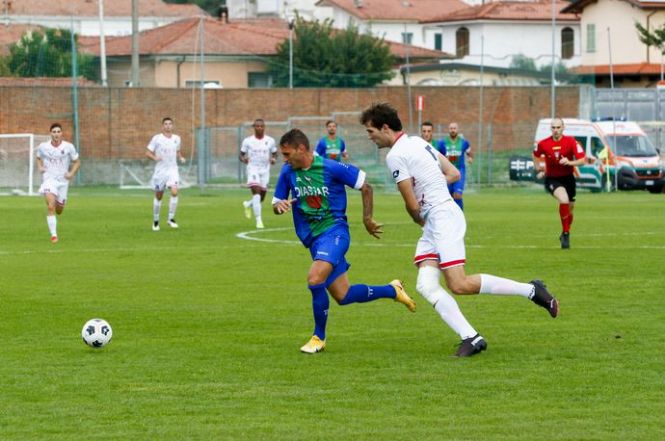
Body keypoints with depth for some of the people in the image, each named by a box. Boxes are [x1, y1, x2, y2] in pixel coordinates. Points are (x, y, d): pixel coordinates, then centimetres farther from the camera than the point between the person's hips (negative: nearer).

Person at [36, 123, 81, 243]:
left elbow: (77, 162, 6)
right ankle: (53, 234, -19)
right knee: (50, 207, -22)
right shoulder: (43, 147, -3)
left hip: (63, 180, 1)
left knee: (59, 210, 11)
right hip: (49, 179, -1)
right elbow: (38, 158, 18)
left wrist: (72, 173, -10)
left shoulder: (69, 147, -5)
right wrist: (40, 167, -2)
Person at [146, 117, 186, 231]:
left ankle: (171, 218, -12)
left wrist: (181, 158, 2)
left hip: (173, 170, 2)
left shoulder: (176, 138, 7)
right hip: (160, 170, -2)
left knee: (174, 192, -20)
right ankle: (156, 221, 23)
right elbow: (148, 153, -3)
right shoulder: (157, 138, -4)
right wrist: (155, 158, -23)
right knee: (159, 196, 6)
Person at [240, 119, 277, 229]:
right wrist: (243, 159, -18)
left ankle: (248, 204, 43)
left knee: (261, 197, 9)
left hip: (265, 170, 3)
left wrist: (273, 159, -9)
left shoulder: (270, 141, 3)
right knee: (256, 193, -21)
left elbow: (274, 153, 14)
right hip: (253, 169, -3)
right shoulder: (247, 141, -1)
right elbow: (241, 154, 5)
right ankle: (258, 220, -20)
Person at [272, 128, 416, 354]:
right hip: (313, 239, 7)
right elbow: (276, 203, 12)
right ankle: (392, 290, 29)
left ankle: (319, 337, -10)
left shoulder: (331, 168, -13)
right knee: (343, 296, 6)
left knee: (315, 279, -28)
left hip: (334, 231, -6)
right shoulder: (288, 172, 2)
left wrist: (368, 219, 2)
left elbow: (366, 186, -3)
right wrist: (279, 205, -13)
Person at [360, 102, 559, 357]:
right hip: (434, 224, 10)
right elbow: (454, 174, 22)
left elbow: (412, 205, -10)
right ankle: (471, 338, -12)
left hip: (443, 217, -10)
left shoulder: (396, 156, -12)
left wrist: (420, 221, 10)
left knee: (459, 285, -15)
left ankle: (531, 290, -5)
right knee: (425, 286, -3)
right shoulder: (417, 142, 18)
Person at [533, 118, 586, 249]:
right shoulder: (543, 144, -8)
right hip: (552, 179, -2)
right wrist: (539, 169, 7)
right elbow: (536, 155, 14)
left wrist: (570, 162, -30)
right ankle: (565, 234, -20)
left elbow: (582, 160, -14)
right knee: (564, 200, -29)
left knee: (570, 208, 12)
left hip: (568, 178, 2)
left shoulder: (571, 141, -11)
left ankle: (565, 234, 39)